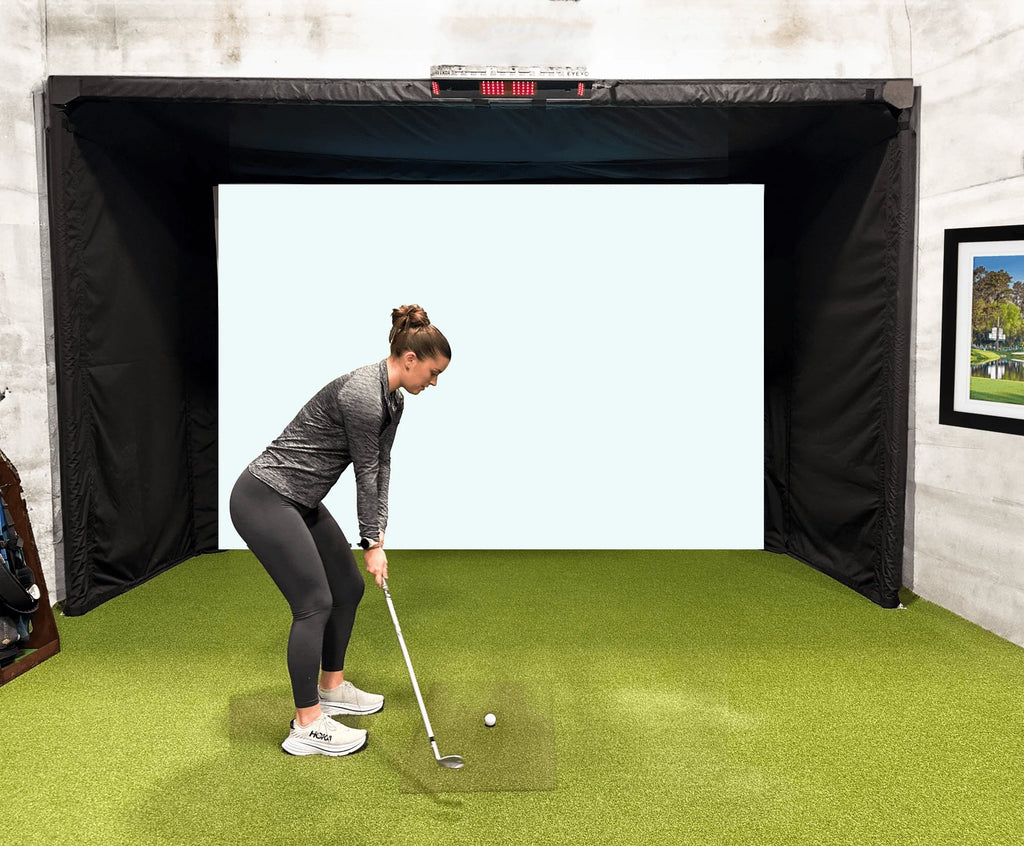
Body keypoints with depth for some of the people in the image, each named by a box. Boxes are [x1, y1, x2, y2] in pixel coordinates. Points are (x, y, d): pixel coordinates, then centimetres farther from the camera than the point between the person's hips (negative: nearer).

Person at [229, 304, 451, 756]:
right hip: (264, 498, -10)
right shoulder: (361, 393, -24)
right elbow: (365, 472, -17)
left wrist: (377, 535, 3)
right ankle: (307, 727, 3)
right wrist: (373, 545, -8)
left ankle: (332, 689, 31)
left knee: (348, 587, 13)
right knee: (314, 603, -9)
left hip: (300, 501, 10)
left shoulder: (392, 399, 7)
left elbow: (380, 468, 9)